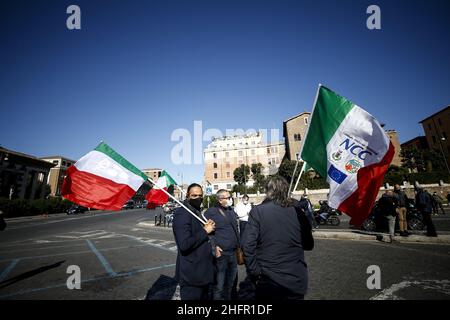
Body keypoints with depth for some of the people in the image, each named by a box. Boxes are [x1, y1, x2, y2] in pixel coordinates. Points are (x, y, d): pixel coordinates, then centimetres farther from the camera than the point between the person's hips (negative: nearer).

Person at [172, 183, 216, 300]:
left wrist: (209, 228, -1)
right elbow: (184, 244, -30)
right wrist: (205, 231, -20)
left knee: (204, 297, 23)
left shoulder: (197, 212, 10)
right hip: (191, 273, -9)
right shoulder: (182, 214, -21)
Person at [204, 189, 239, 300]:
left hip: (233, 252, 7)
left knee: (231, 282, 21)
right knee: (219, 285, 4)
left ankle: (228, 297, 40)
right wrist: (214, 247, -19)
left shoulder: (231, 211, 12)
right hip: (221, 253, -7)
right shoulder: (211, 212, -10)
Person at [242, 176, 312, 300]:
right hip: (296, 279, 3)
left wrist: (254, 272, -7)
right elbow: (309, 245, 6)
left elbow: (247, 244, -18)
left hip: (268, 279, -2)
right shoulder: (298, 212, -4)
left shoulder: (257, 211, -12)